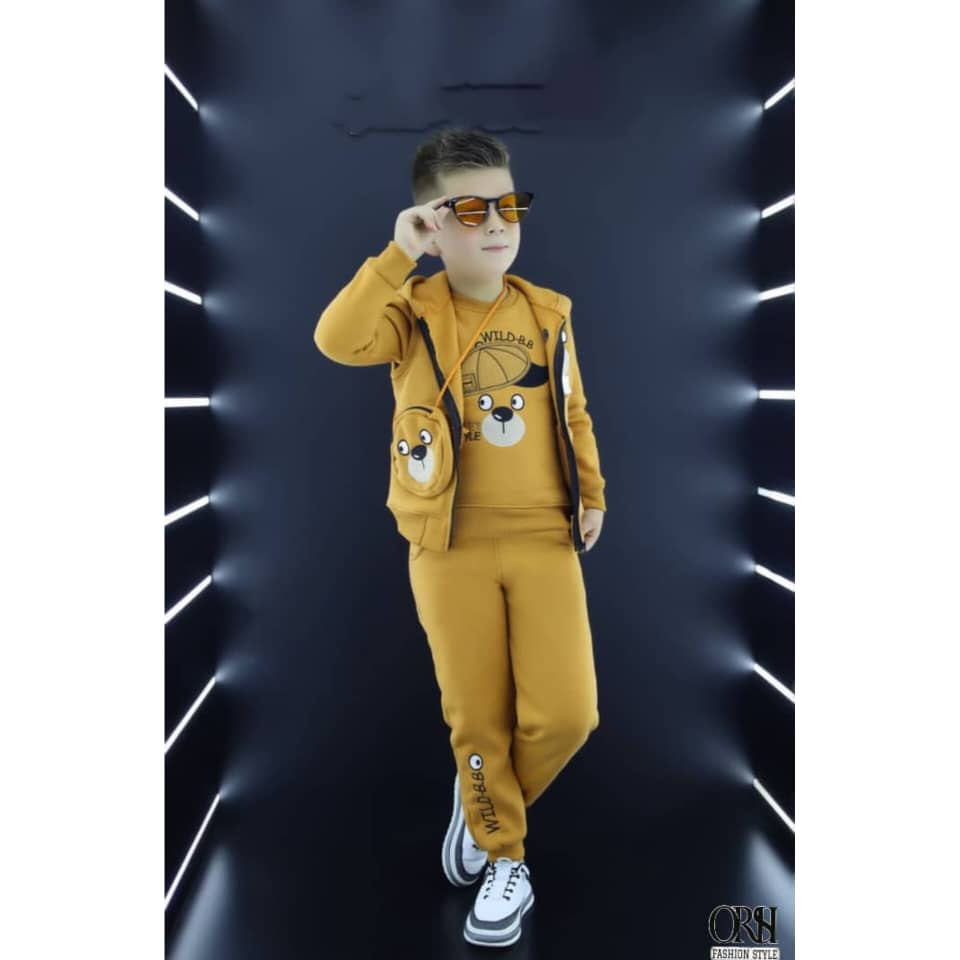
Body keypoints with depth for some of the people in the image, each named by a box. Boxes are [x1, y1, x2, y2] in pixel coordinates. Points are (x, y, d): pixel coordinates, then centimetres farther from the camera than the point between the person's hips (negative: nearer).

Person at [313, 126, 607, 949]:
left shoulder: (548, 313, 7)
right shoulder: (415, 311, -3)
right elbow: (338, 339, -24)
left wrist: (593, 494, 11)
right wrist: (397, 257, -21)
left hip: (545, 541, 3)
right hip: (452, 549, -2)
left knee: (565, 714, 0)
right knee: (476, 719, 8)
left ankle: (486, 802, 32)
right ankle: (505, 865, 32)